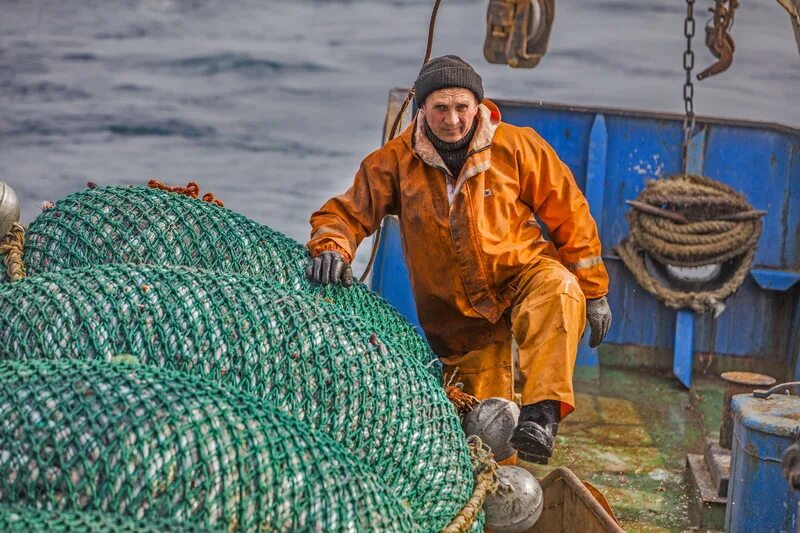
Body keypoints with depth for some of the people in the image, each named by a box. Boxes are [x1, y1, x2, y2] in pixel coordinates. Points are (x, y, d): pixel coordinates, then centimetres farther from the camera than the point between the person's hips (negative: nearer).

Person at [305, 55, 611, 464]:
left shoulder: (517, 147, -9)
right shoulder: (395, 161, -6)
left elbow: (569, 216, -2)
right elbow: (346, 212, -3)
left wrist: (593, 292, 2)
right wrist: (331, 248, -27)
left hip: (522, 274, -1)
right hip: (455, 309, 2)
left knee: (558, 287, -37)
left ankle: (542, 412, -41)